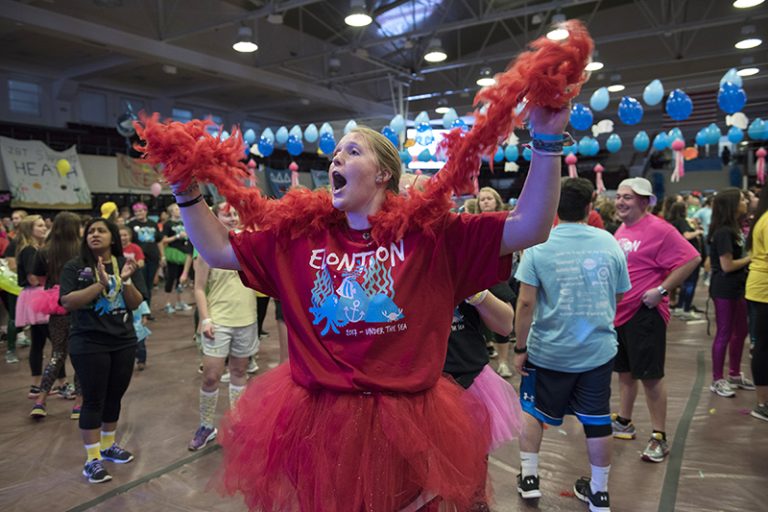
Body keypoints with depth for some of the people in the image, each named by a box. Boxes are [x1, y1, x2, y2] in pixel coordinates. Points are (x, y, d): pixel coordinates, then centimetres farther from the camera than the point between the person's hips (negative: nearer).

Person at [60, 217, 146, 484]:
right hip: (89, 344, -4)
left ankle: (108, 446, 32)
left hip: (124, 342, 4)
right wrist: (101, 284, -24)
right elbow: (67, 302, -16)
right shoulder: (75, 267, -5)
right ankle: (92, 459, 10)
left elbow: (136, 304, 0)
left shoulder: (125, 265, 4)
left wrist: (125, 280, -18)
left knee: (115, 397, 14)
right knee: (94, 400, 0)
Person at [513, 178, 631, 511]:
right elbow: (618, 297, 9)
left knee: (531, 410, 18)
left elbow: (526, 302, -14)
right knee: (597, 420, 14)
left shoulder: (538, 245, -10)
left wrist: (520, 348, -6)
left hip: (548, 350, -2)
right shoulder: (610, 242, -1)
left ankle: (529, 477, 24)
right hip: (599, 349, 2)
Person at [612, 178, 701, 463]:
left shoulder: (658, 229, -14)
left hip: (644, 314, -8)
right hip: (618, 312, 8)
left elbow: (691, 259, -18)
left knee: (650, 376, -1)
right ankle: (624, 423, 33)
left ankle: (659, 438, 12)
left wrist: (661, 290, -20)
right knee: (625, 372, 18)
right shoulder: (621, 230, 11)